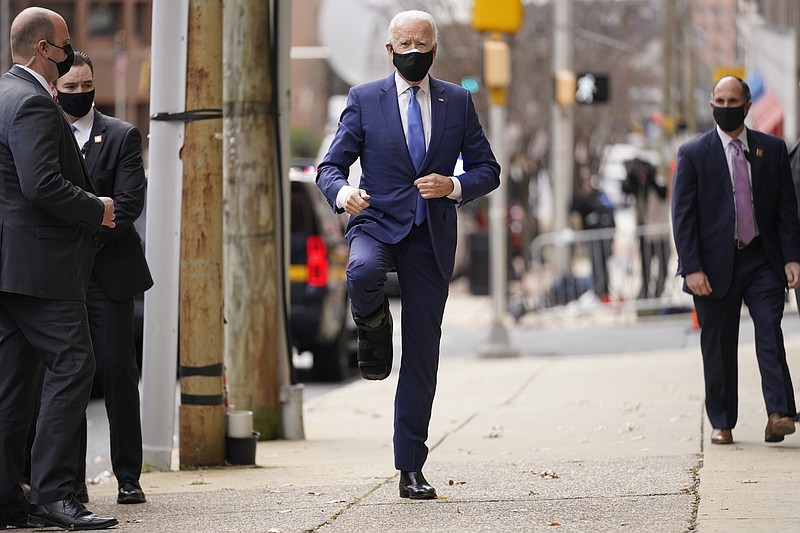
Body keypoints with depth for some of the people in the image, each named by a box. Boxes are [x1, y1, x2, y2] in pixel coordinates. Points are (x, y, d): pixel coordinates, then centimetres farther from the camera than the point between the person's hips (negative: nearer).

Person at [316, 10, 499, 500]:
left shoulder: (457, 102, 8)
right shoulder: (364, 100, 3)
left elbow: (488, 169, 10)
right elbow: (331, 166, 0)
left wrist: (454, 187, -12)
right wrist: (342, 193, -23)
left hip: (431, 237, 2)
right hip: (378, 222, -2)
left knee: (423, 357, 2)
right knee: (363, 273, -39)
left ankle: (411, 469, 9)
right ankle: (374, 326, -2)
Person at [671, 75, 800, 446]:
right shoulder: (693, 154, 1)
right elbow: (683, 216, -2)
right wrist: (692, 268, -11)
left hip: (762, 260, 1)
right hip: (715, 265, -1)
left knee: (770, 332, -14)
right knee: (718, 347, 4)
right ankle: (722, 423, 14)